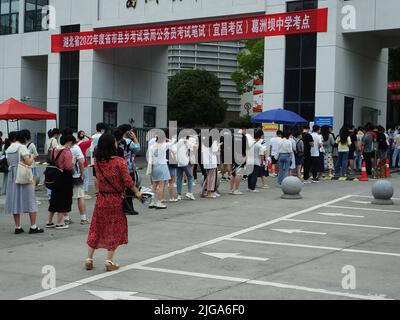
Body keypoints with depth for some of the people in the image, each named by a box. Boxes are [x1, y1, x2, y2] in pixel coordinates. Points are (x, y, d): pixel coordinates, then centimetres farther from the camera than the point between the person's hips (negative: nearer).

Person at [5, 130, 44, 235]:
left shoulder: (9, 148, 10)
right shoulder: (22, 147, -11)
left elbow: (9, 162, 14)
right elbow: (28, 162, -15)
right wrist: (32, 157, 4)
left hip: (12, 176, 7)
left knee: (15, 201, 9)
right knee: (30, 201, 1)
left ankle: (18, 227, 9)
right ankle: (33, 227, 1)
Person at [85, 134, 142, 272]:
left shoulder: (97, 162, -3)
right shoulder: (120, 162, -15)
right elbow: (128, 181, -13)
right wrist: (137, 193, 1)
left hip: (101, 199, 4)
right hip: (116, 199, -4)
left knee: (96, 228, 14)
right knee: (114, 229, 7)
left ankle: (89, 259, 16)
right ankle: (109, 262, 10)